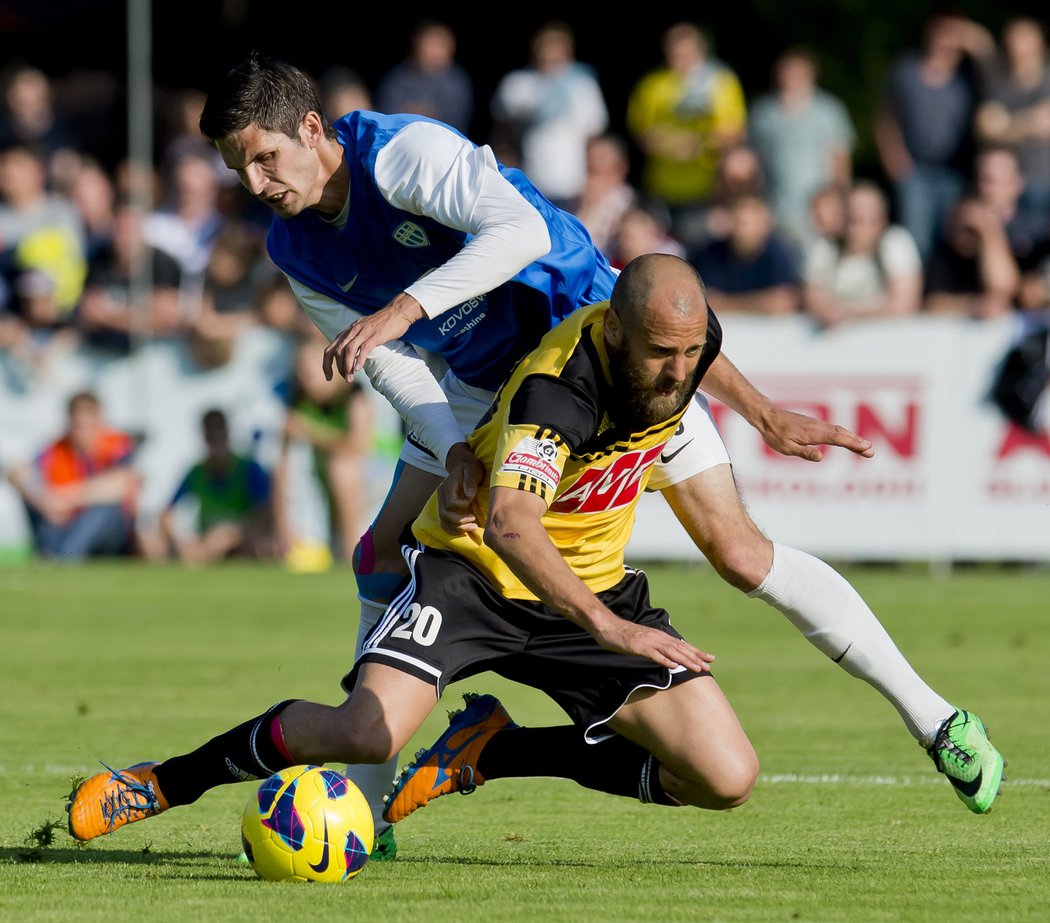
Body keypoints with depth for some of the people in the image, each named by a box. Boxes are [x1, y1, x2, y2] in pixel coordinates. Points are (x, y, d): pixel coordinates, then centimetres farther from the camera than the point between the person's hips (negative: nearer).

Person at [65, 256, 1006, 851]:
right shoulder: (557, 388, -33)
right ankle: (165, 780, -4)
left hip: (595, 587, 6)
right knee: (365, 733, -31)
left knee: (727, 780, -7)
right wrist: (610, 630, -57)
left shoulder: (691, 342, -13)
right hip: (472, 566, -6)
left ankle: (494, 752, 12)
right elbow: (508, 522, -48)